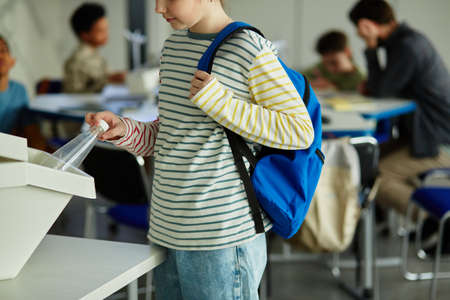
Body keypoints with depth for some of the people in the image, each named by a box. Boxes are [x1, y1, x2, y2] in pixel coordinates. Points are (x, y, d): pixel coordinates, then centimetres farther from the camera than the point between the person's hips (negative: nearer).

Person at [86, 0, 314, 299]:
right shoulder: (174, 45, 13)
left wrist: (217, 100, -17)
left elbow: (300, 132, -12)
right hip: (168, 229, 7)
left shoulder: (251, 49, -10)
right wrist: (125, 130, 1)